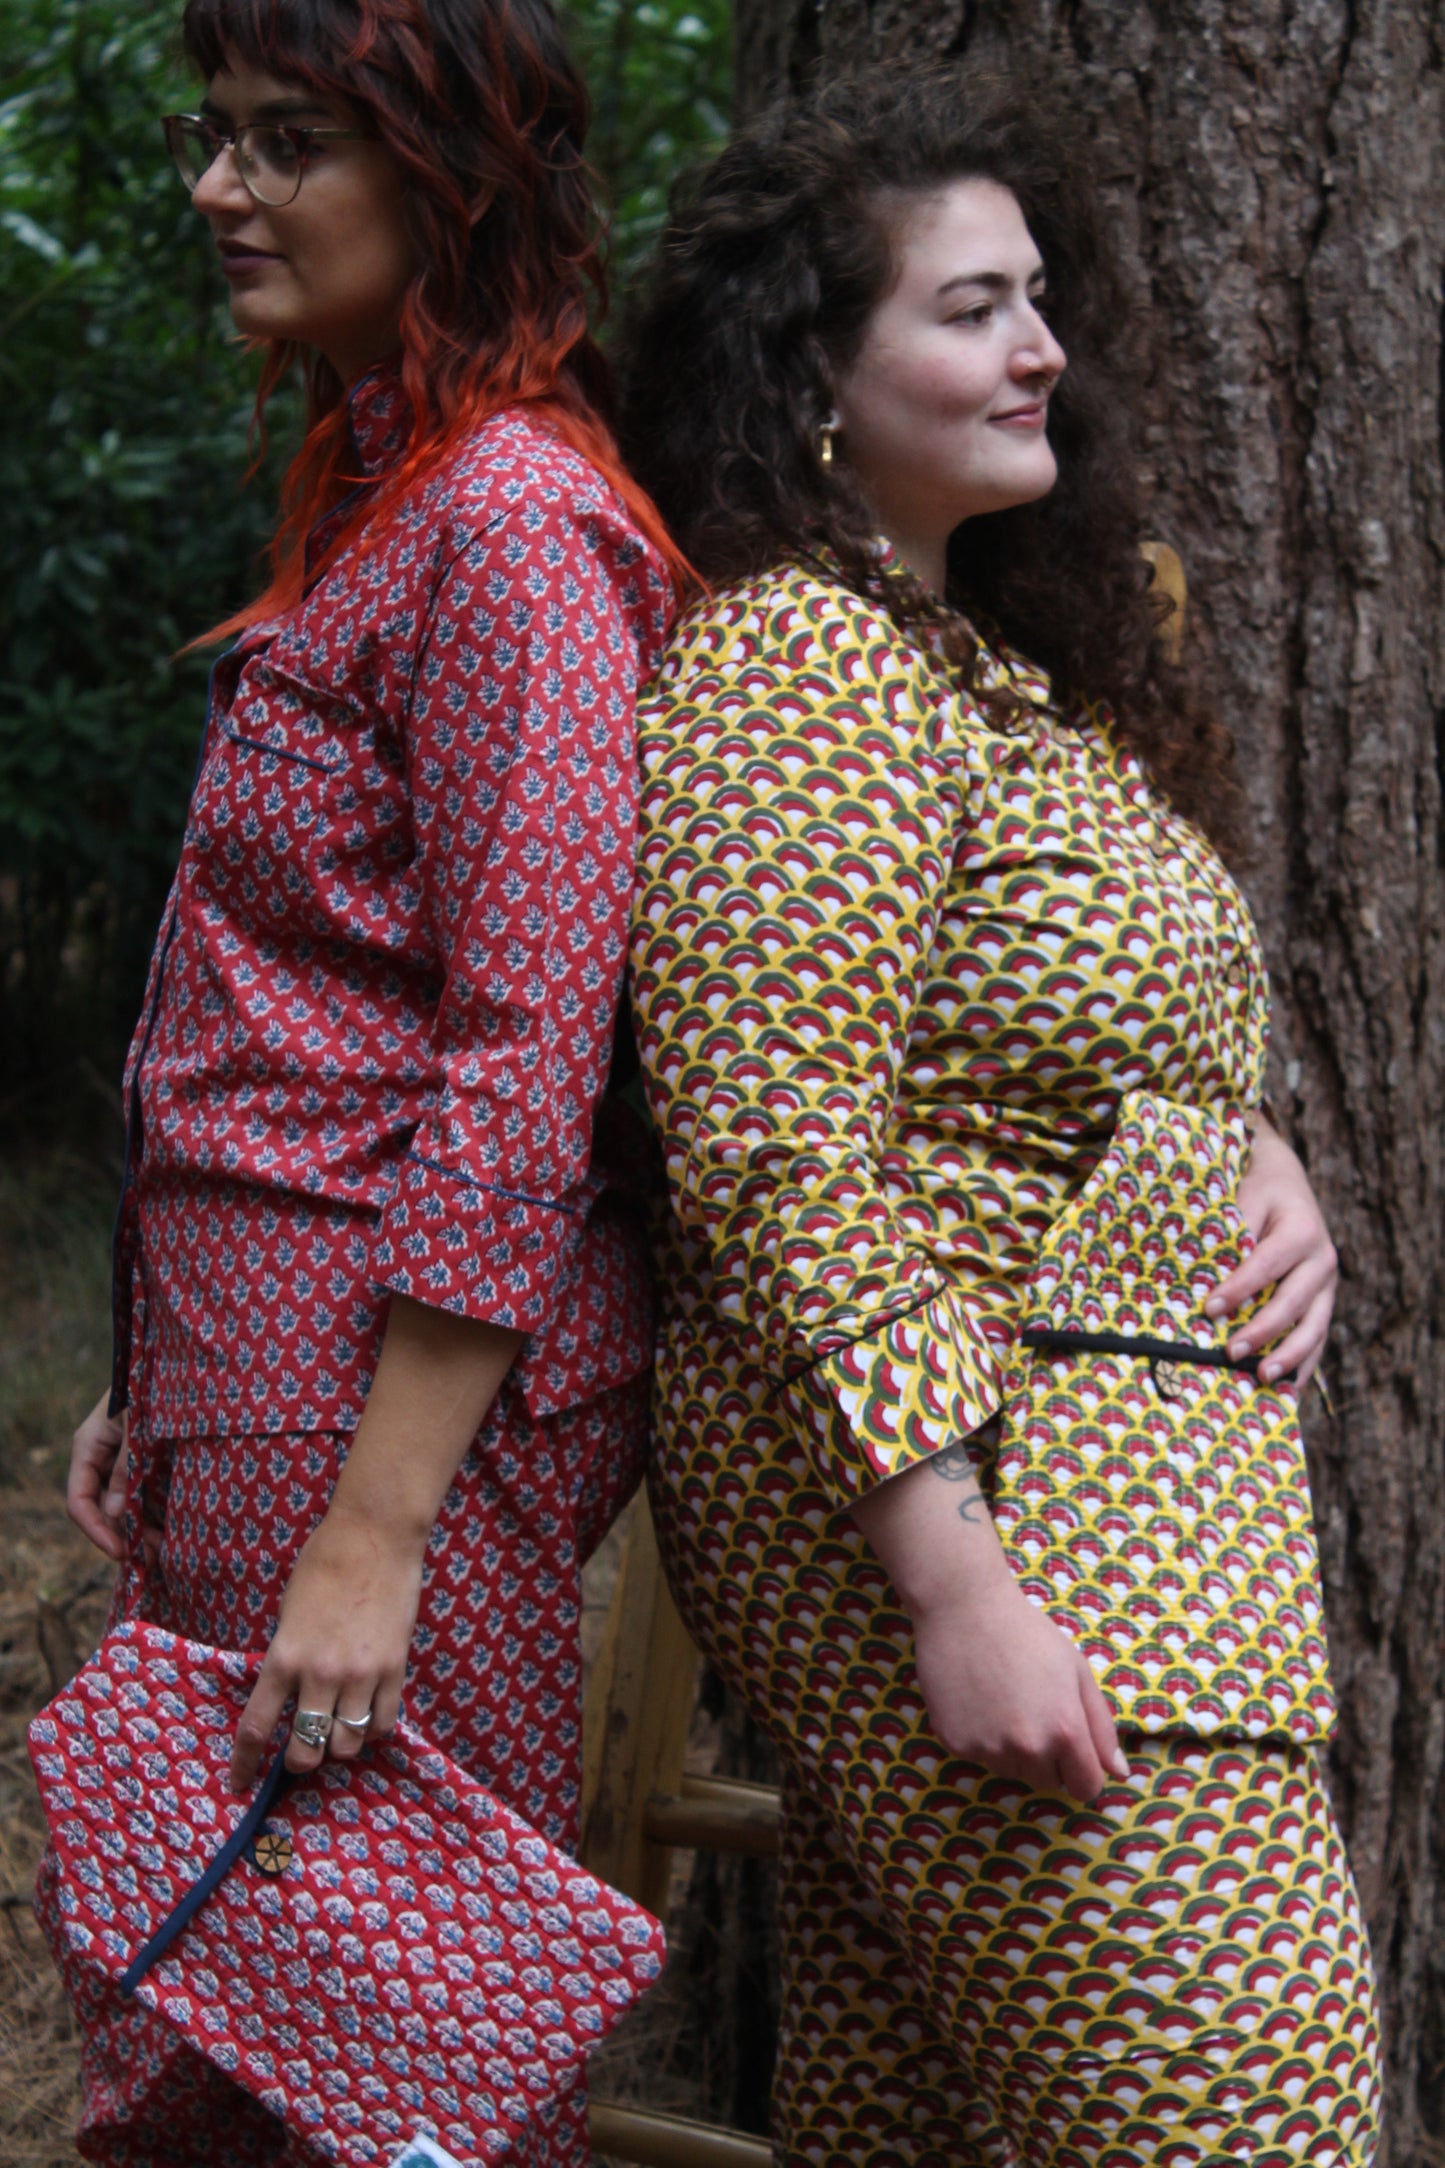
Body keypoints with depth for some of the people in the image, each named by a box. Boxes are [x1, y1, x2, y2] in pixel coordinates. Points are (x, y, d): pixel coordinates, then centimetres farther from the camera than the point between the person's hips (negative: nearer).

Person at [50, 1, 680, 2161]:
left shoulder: (513, 518, -13)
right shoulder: (365, 496, 17)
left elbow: (523, 1066, -19)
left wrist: (373, 1534, -21)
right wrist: (154, 1382, 19)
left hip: (407, 1380, -10)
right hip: (250, 1348, 10)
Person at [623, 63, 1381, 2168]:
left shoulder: (1006, 653, 17)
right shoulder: (793, 668, -13)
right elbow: (781, 1160, -21)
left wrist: (1260, 1155, 3)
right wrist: (954, 1588, -25)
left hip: (1114, 1466, 10)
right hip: (987, 1499, -10)